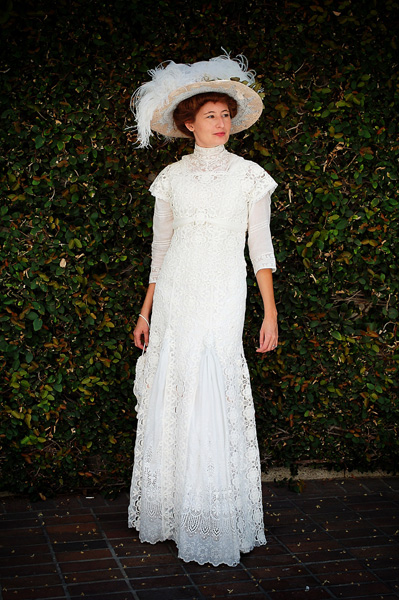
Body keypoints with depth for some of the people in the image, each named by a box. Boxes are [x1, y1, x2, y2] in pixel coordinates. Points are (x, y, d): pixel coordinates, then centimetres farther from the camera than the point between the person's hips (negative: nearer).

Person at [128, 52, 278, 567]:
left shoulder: (249, 176, 5)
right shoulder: (172, 177, 11)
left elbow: (260, 246, 4)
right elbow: (160, 247, 14)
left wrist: (271, 312, -2)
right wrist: (146, 311, 12)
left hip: (222, 299, -3)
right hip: (173, 296, 3)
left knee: (213, 402, -8)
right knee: (168, 399, 2)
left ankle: (216, 525, 5)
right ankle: (168, 512, 17)